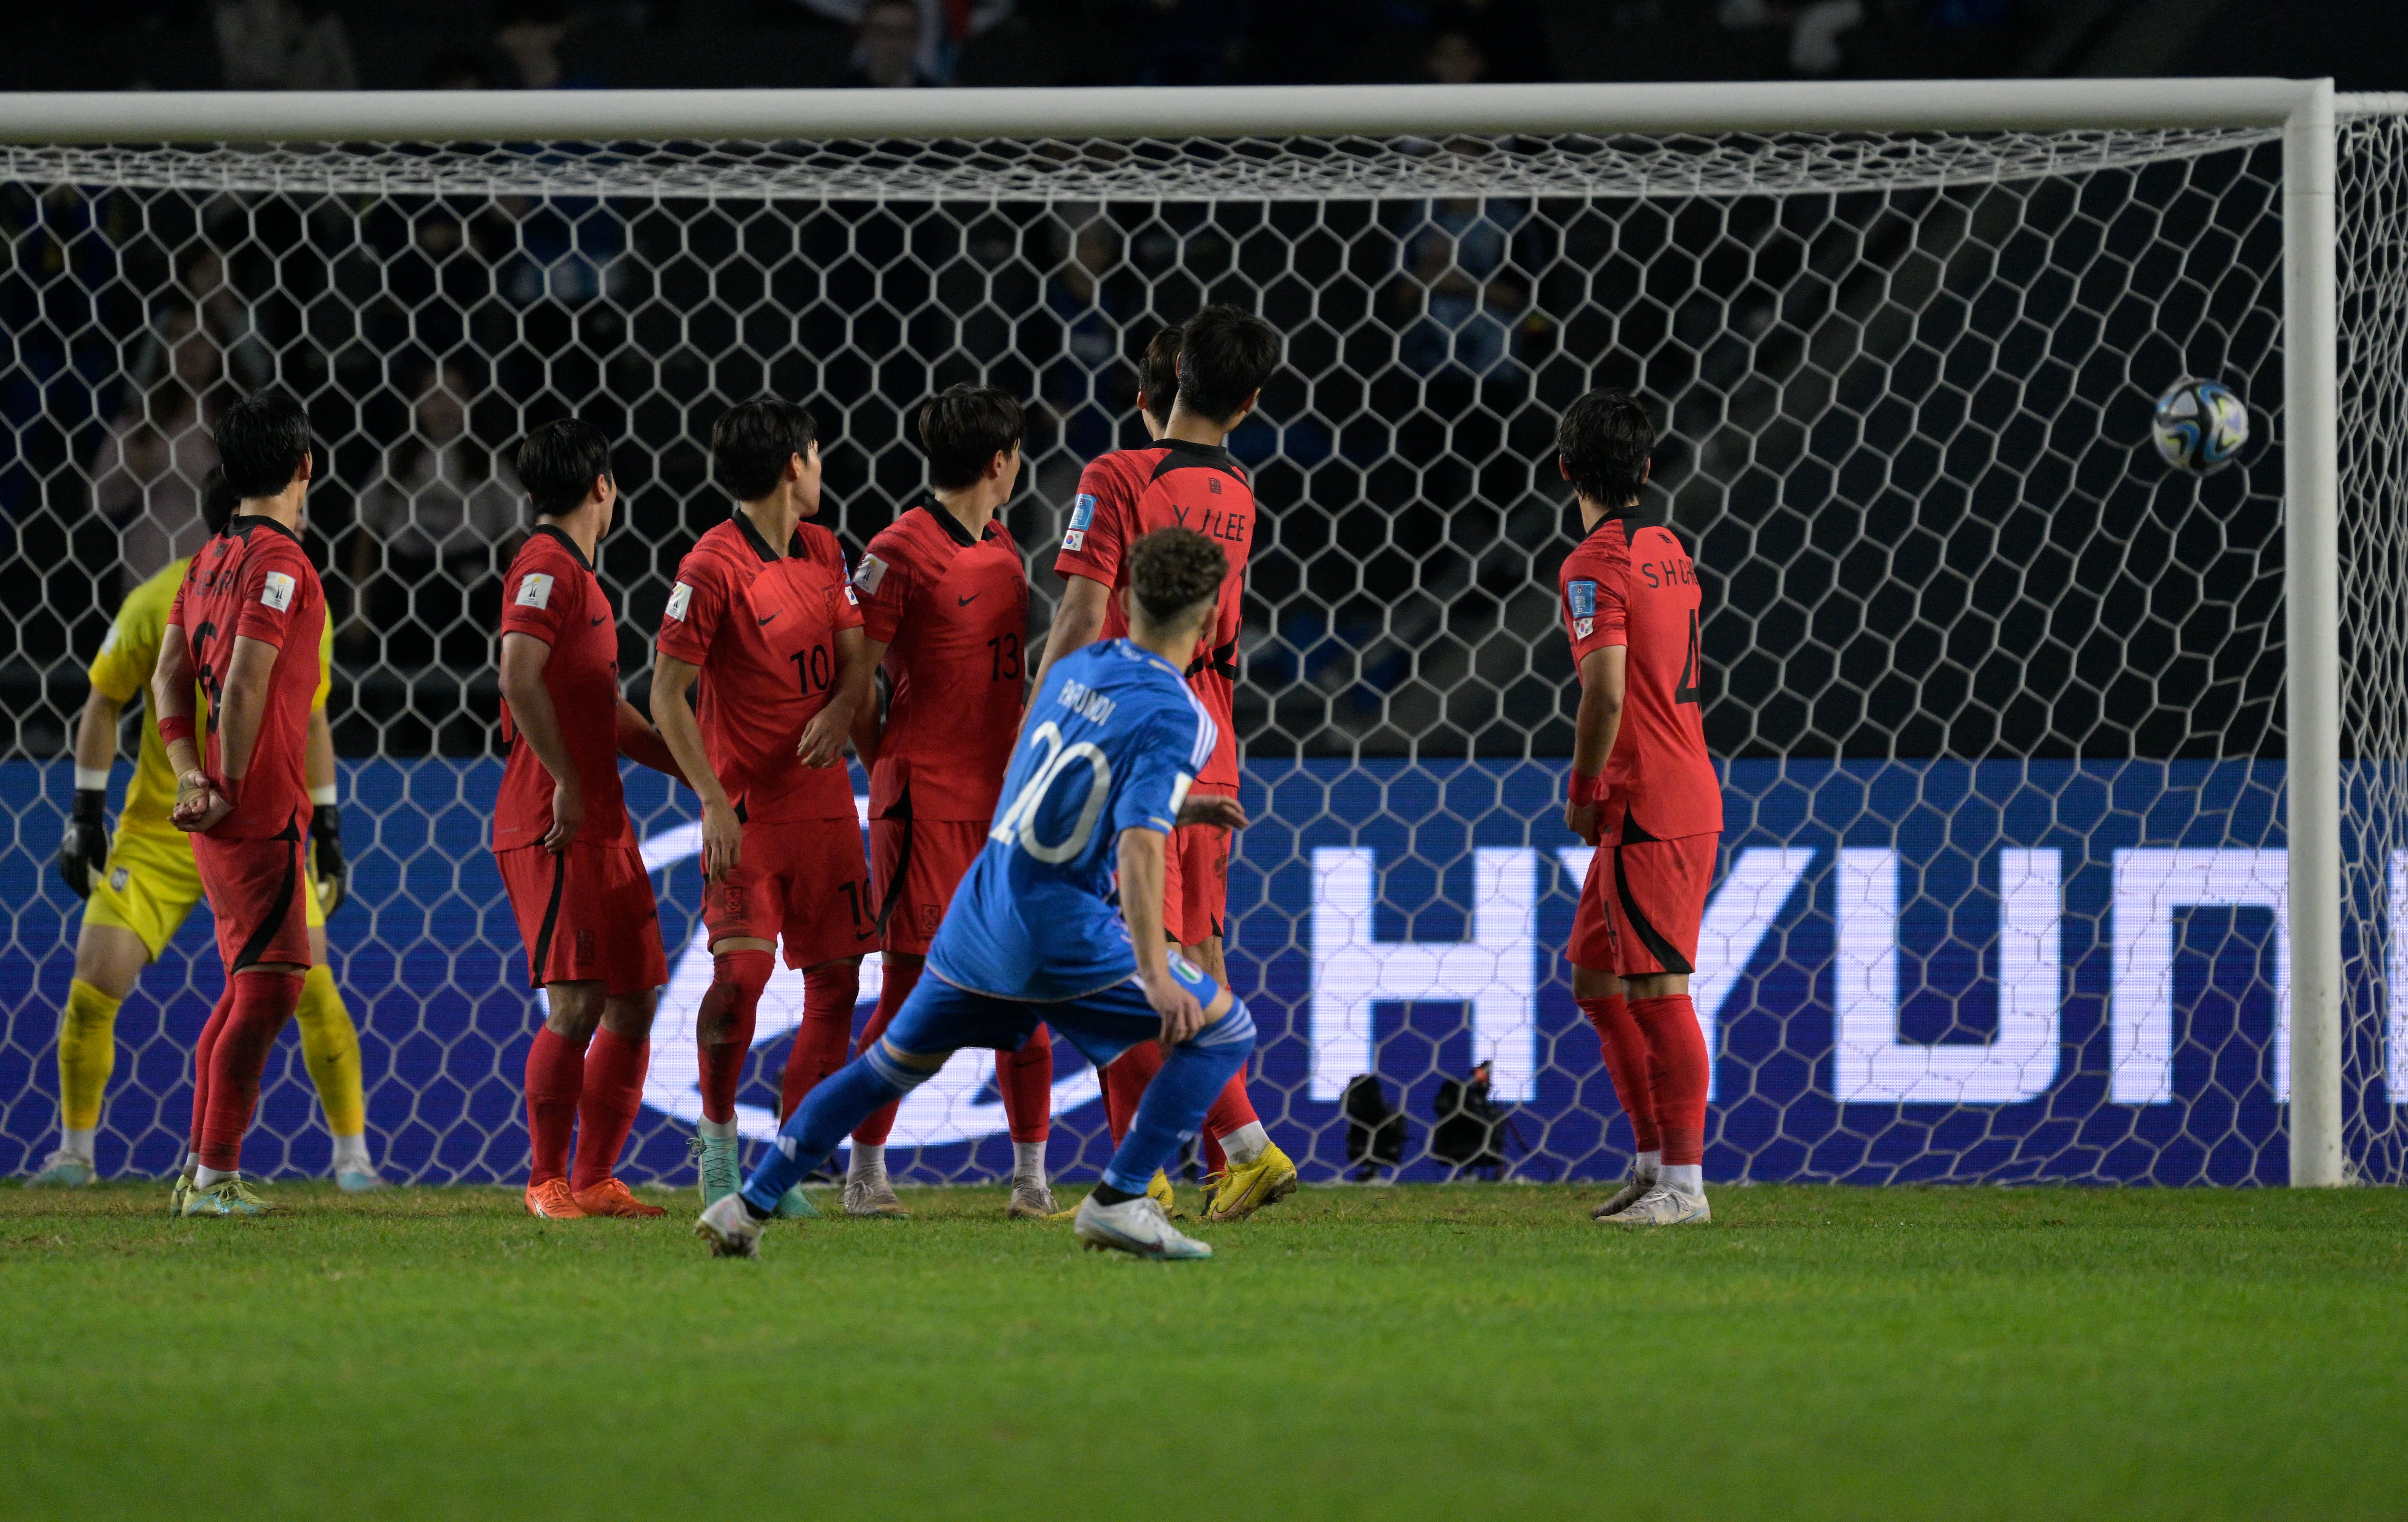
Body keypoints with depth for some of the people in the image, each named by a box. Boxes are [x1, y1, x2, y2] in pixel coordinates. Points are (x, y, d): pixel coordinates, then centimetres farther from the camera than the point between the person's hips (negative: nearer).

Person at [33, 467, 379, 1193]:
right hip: (160, 832, -1)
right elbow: (102, 703, 0)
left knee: (312, 988, -13)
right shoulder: (159, 604, -10)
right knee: (93, 988, -7)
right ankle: (75, 1151, 12)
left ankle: (353, 1153, 1)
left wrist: (328, 832, 9)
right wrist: (87, 816, -2)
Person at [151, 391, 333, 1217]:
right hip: (262, 808, -9)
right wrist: (234, 791, -12)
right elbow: (245, 686, -20)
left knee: (248, 985, 16)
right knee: (268, 985, -8)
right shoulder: (278, 561, -14)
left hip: (221, 814, 9)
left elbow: (169, 674, 13)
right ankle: (216, 1175, -9)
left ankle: (204, 1170, 18)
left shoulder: (212, 559, 14)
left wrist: (191, 776, 5)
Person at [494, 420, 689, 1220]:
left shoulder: (578, 575, 22)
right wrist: (567, 785, -21)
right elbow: (520, 679, -22)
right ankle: (548, 1183, -8)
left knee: (634, 1004, 9)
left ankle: (595, 1181, 13)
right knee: (577, 1004, -12)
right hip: (556, 825, -10)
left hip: (602, 824, 10)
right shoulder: (546, 567, -9)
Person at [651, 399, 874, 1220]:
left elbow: (857, 657, 12)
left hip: (825, 802, 7)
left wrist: (839, 711, -12)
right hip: (747, 803, -7)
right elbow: (667, 693, -12)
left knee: (836, 977, 4)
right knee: (741, 967, -18)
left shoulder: (823, 552, 10)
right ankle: (718, 1144, -2)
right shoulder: (712, 567, -12)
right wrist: (714, 801, -18)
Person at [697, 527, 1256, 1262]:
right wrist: (1153, 975, -29)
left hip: (980, 917, 7)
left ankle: (749, 1208, 21)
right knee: (1223, 1030, 4)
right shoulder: (1173, 717, -14)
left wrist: (1174, 806, 27)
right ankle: (1119, 1202, -3)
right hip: (1063, 928, -7)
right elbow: (1138, 845, -24)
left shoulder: (1074, 670, 9)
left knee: (889, 1065, 21)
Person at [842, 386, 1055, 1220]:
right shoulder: (900, 551, -9)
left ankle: (1032, 1173, 9)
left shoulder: (1004, 551, 15)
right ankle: (865, 1172, 3)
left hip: (1002, 798, 7)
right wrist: (889, 766, -4)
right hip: (926, 799, -7)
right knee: (912, 990, -5)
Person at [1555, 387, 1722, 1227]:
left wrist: (1582, 793, -9)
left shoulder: (1594, 567, -14)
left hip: (1647, 811, -9)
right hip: (1689, 794, 9)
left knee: (1659, 991, -7)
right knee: (1596, 976, 16)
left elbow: (1606, 692, -23)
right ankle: (1656, 1160, 18)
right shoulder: (1668, 551, 14)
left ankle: (1684, 1185, -6)